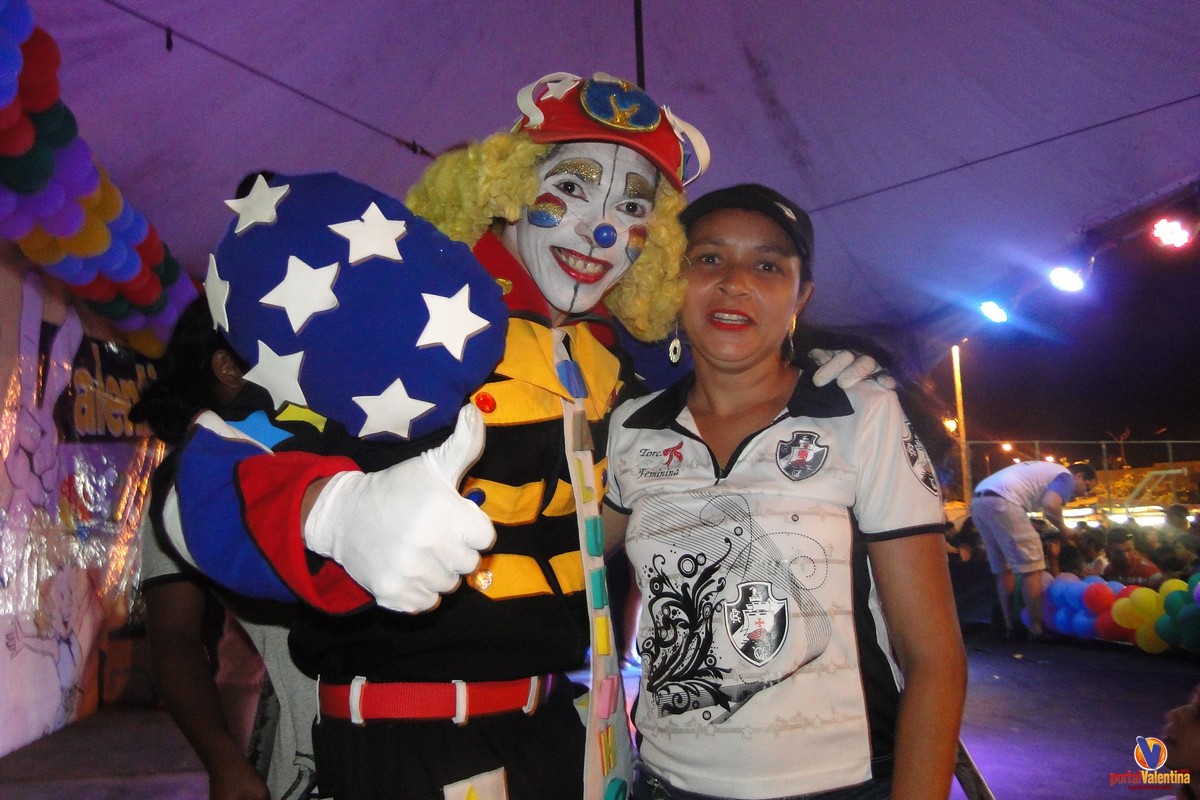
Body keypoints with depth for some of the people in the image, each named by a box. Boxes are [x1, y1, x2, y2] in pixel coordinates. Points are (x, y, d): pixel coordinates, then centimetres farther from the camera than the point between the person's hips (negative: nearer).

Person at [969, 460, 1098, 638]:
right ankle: (1036, 630, 0)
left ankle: (1010, 626, 20)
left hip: (978, 501, 9)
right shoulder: (1066, 476, 6)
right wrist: (1063, 529, 4)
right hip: (1001, 502, -9)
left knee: (1003, 570, 17)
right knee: (1031, 569, -1)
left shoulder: (1048, 471, 34)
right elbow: (1050, 505, -12)